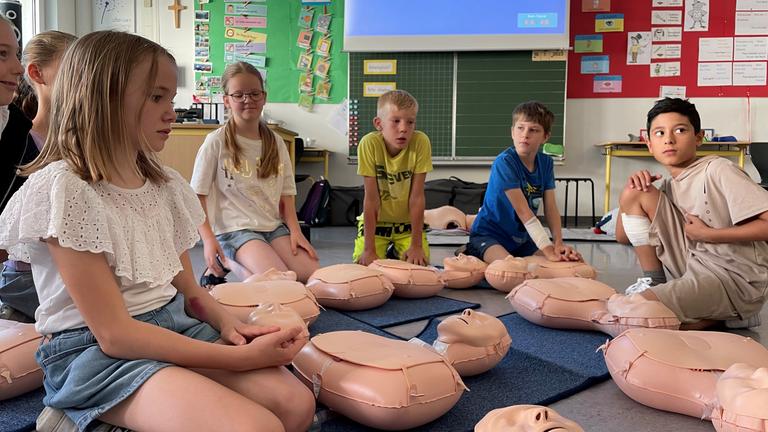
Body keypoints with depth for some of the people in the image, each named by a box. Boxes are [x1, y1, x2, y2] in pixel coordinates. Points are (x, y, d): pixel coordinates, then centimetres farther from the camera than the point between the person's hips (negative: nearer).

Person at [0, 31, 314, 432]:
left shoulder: (166, 184, 6)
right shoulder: (62, 188, -17)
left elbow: (187, 287, 11)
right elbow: (114, 334, -19)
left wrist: (227, 324, -11)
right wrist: (240, 357, -21)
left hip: (174, 325, 7)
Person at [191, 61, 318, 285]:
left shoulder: (276, 143, 11)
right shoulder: (216, 142, -2)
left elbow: (286, 194, 12)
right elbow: (197, 196, -2)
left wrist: (295, 230, -4)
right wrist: (208, 239, -14)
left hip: (274, 227, 5)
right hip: (234, 230, -5)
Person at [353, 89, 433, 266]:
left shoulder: (421, 142, -22)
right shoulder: (369, 143, -24)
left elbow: (417, 196, -18)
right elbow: (371, 198, -21)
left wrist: (416, 246, -17)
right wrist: (369, 249, -21)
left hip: (408, 221, 1)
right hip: (375, 220, -1)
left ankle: (396, 252, 21)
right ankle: (386, 251, 20)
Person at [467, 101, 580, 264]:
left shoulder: (546, 163, 0)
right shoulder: (504, 163, -21)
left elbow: (551, 208, -4)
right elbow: (523, 211, -27)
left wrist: (558, 244, -19)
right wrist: (548, 250, -31)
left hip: (522, 238, 8)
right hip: (488, 235, -7)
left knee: (573, 260, -5)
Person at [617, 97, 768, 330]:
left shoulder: (718, 171, -12)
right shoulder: (668, 186, 9)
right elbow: (623, 237, 9)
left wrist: (708, 234, -16)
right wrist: (631, 191, -4)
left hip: (734, 279, -7)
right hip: (692, 265, 7)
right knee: (634, 194, -4)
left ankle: (720, 317, -2)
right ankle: (653, 282, 3)